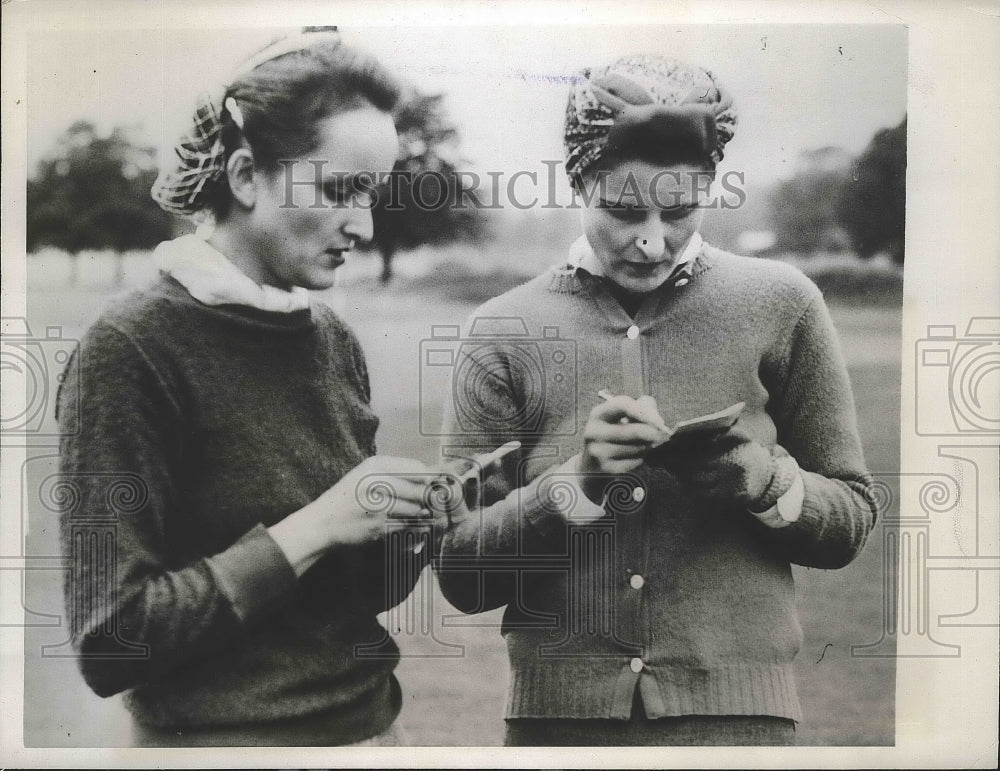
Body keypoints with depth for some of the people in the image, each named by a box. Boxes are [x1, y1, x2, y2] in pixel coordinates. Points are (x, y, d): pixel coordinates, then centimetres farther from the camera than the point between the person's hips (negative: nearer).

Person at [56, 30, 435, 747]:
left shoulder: (334, 340, 1)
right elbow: (110, 641, -18)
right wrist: (309, 529, -22)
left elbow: (355, 591, 8)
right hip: (222, 730, -5)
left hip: (372, 721, 6)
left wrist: (415, 523, -10)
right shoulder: (133, 349, -16)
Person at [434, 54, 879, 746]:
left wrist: (766, 482, -15)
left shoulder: (779, 305, -1)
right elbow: (460, 574, -3)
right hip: (558, 713, 0)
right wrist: (576, 484, -18)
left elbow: (850, 524, 5)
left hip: (738, 709, 0)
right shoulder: (504, 330, -2)